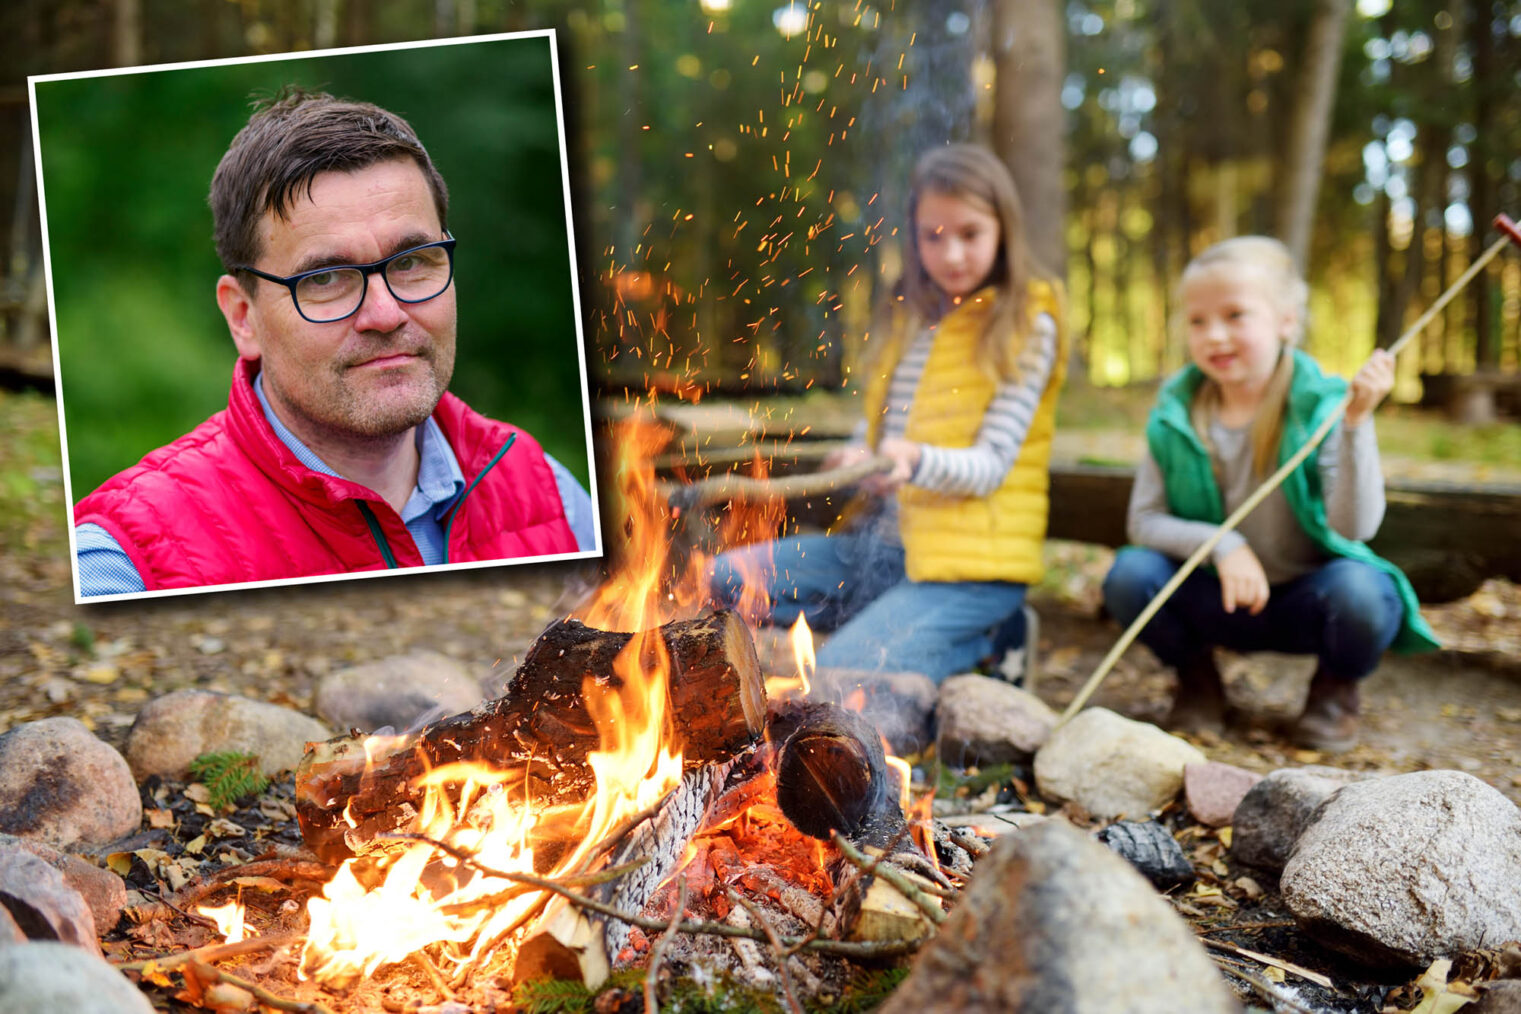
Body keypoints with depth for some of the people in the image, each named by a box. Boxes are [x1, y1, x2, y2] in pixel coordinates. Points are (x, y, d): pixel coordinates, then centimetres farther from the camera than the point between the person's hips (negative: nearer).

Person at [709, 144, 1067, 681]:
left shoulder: (1027, 327, -7)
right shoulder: (915, 316, 14)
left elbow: (991, 465, -15)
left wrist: (914, 460, -34)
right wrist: (857, 460, -1)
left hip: (967, 564, -8)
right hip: (881, 541, 8)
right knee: (722, 580, -3)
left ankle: (983, 636, 0)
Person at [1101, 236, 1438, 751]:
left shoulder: (1320, 406, -14)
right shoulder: (1176, 412, -6)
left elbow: (1355, 527, -25)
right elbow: (1143, 521, -7)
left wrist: (1357, 422, -34)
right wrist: (1220, 544, -24)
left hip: (1306, 601, -2)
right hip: (1219, 601, 2)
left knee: (1358, 591, -34)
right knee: (1129, 573, -24)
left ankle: (1336, 688, 4)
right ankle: (1197, 679, 8)